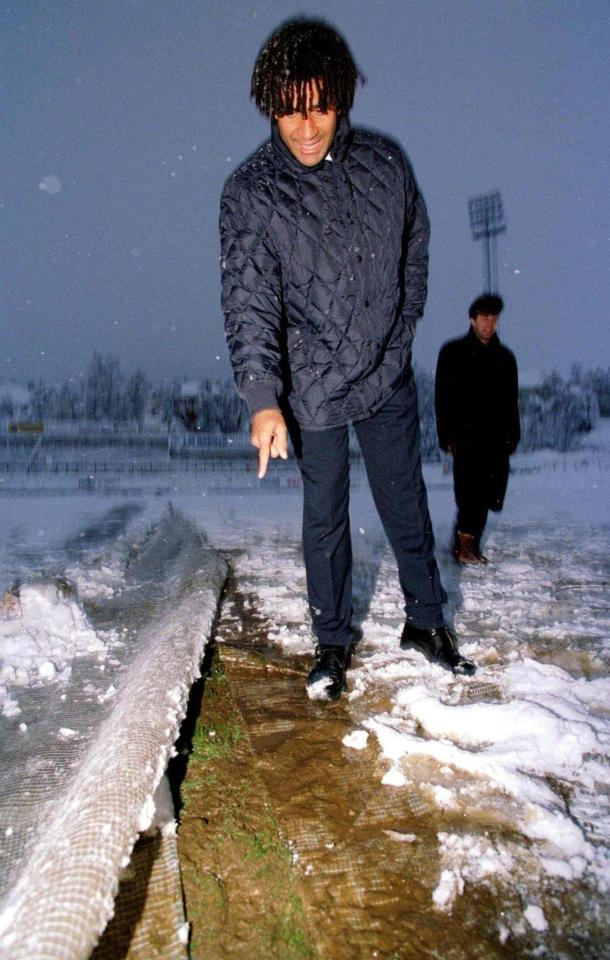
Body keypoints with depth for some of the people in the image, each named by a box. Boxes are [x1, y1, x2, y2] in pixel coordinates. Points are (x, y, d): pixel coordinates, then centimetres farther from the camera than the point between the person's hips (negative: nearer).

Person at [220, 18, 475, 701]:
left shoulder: (384, 164, 0)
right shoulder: (249, 194, -10)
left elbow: (415, 253, 14)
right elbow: (248, 300, -20)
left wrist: (399, 335, 8)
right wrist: (263, 398, -32)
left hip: (389, 381, 3)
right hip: (312, 390, -2)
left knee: (407, 507, 12)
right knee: (324, 520, 8)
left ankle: (426, 621, 32)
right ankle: (332, 640, 27)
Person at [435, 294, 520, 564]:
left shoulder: (505, 356, 18)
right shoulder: (453, 352, 5)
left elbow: (511, 401, 20)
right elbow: (443, 397, 0)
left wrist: (513, 436, 12)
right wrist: (446, 435, -7)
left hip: (496, 438, 4)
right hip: (465, 435, -4)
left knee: (487, 493, 2)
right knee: (471, 490, -12)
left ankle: (467, 543, 12)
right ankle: (466, 542, -5)